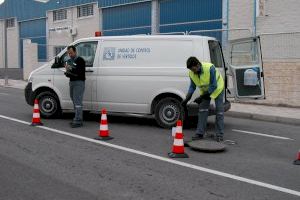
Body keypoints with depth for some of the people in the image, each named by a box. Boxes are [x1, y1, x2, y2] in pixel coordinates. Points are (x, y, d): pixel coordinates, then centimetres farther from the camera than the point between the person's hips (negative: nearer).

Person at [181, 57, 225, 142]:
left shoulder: (210, 68, -37)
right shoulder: (191, 73, -21)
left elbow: (214, 86, -31)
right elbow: (192, 86, -7)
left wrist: (202, 97, -33)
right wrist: (186, 99, -19)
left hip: (217, 87, -5)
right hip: (205, 90, 5)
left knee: (219, 110, -5)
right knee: (202, 109, -1)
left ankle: (220, 134, 1)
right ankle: (200, 133, 3)